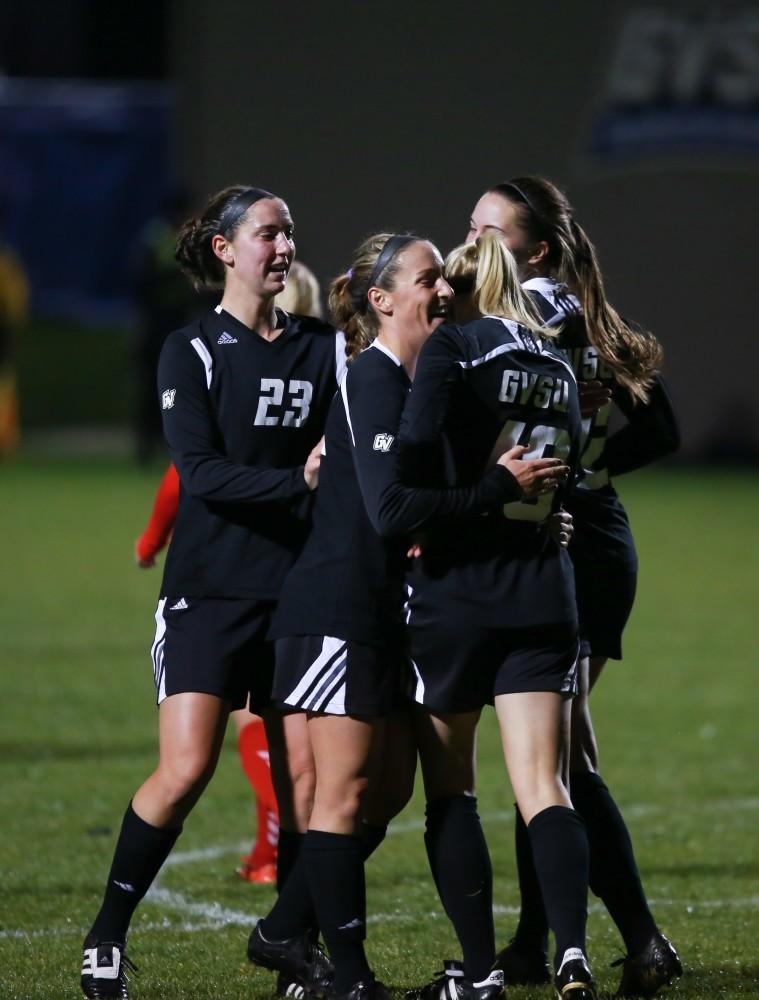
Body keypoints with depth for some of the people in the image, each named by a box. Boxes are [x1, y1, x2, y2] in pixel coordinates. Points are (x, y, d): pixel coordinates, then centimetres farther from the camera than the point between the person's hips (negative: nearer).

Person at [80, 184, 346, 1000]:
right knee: (185, 770, -13)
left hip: (300, 588, 4)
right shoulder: (192, 351, -1)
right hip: (210, 591, -4)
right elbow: (199, 471, -12)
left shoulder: (323, 348, 11)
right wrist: (299, 480, -23)